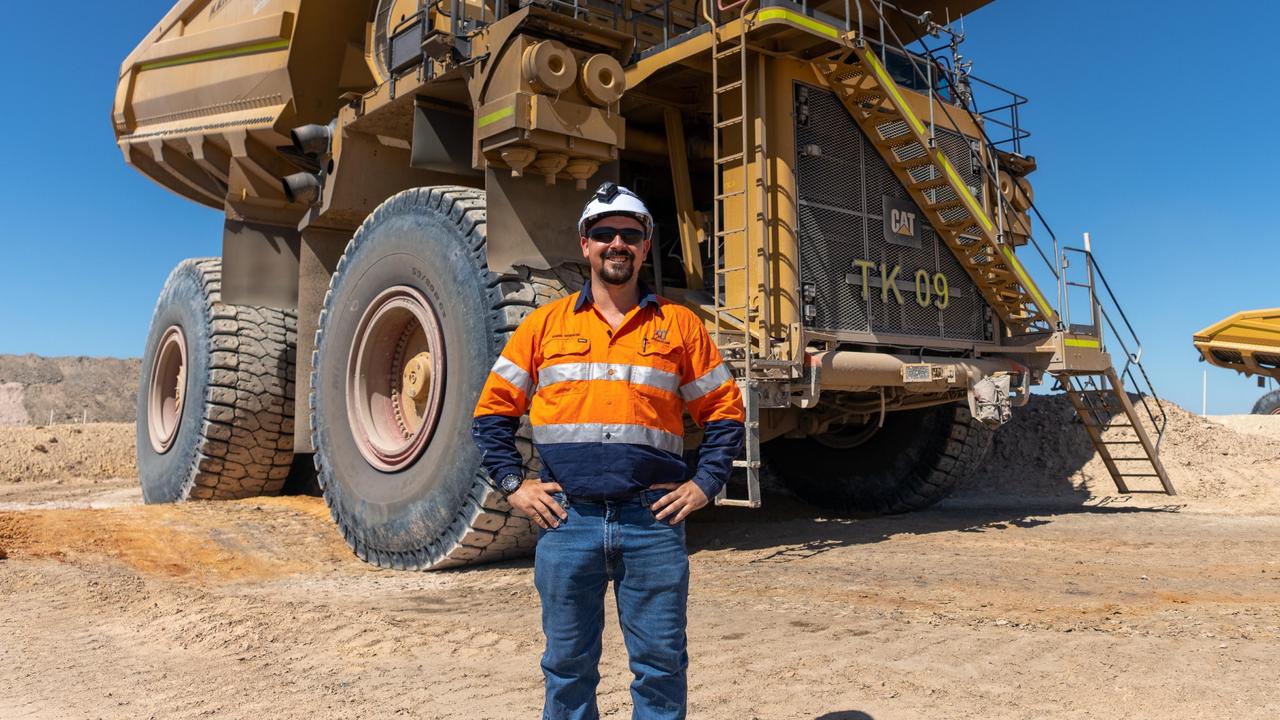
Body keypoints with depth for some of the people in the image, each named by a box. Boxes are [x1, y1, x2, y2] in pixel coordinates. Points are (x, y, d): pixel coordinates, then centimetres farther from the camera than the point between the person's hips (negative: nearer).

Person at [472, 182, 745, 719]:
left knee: (662, 666, 6)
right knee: (568, 666, 11)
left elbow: (725, 411, 11)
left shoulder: (678, 325, 7)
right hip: (567, 519, 1)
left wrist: (705, 484, 0)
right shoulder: (546, 323, 8)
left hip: (654, 520, 0)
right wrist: (512, 485, 1)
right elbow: (493, 411, 11)